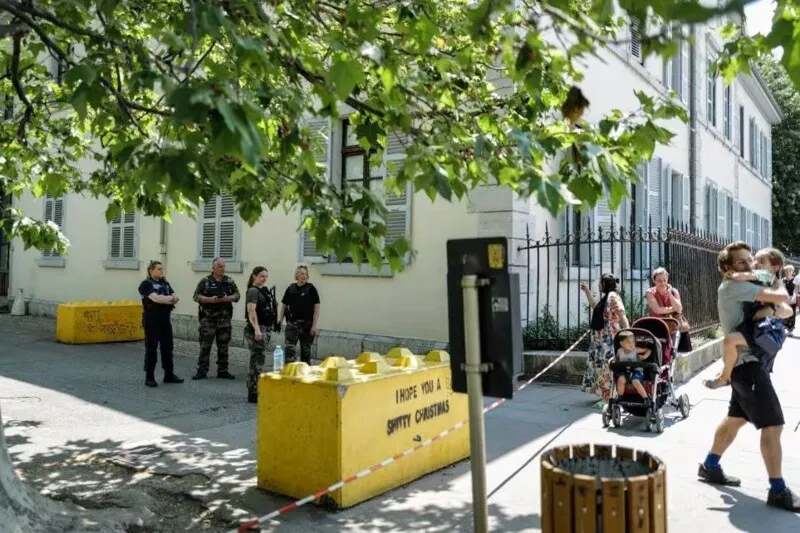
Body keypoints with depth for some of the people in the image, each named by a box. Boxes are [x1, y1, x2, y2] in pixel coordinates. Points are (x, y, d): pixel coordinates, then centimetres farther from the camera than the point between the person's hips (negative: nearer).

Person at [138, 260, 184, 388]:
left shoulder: (165, 283, 14)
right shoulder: (146, 284, -5)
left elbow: (175, 298, 3)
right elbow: (155, 298, -20)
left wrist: (164, 300, -16)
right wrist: (170, 298, -10)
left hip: (165, 320, 6)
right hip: (151, 321, -6)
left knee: (167, 347, 9)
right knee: (151, 348, -1)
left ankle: (169, 375, 17)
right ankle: (149, 377, 6)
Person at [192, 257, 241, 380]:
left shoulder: (229, 282, 9)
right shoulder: (205, 281, 0)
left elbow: (237, 295, 9)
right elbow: (196, 296, -2)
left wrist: (227, 298, -10)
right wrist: (210, 299, -17)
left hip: (224, 318, 3)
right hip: (208, 318, -3)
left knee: (223, 346, 8)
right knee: (205, 345, -1)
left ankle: (222, 371, 17)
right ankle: (202, 371, 6)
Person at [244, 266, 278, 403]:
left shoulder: (264, 290, 15)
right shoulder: (253, 291, -12)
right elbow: (251, 311, -24)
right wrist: (256, 329, -33)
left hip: (265, 329, 9)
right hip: (257, 330, -9)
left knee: (257, 360, 16)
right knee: (257, 361, -7)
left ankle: (253, 390, 26)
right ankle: (253, 394, -2)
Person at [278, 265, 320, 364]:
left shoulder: (311, 289, -2)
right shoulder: (290, 289, 6)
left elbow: (316, 308, -4)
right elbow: (283, 305, 12)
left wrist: (314, 326, -9)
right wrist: (280, 319, 0)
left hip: (307, 324, -1)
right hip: (292, 323, 1)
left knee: (306, 349, 10)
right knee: (289, 348, -9)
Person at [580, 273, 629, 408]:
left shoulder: (613, 296, -13)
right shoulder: (605, 297, 15)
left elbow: (622, 316, -19)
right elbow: (595, 306, 35)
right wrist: (587, 291, 32)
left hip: (609, 339, -10)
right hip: (601, 338, 10)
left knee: (608, 366, -7)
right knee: (603, 366, 14)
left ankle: (609, 398, -3)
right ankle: (606, 395, 22)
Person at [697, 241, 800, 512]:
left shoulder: (742, 288, 17)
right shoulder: (734, 286, -14)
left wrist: (777, 306, -4)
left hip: (748, 362, 10)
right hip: (747, 363, -10)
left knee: (736, 418, 19)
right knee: (773, 425, -7)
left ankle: (710, 466, 31)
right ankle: (778, 491, 1)